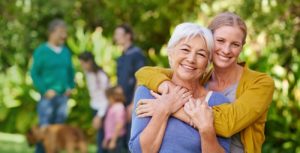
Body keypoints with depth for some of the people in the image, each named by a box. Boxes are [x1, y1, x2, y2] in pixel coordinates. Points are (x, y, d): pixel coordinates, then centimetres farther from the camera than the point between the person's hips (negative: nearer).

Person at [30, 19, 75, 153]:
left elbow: (70, 71, 21)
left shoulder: (66, 51, 11)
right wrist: (45, 91, -11)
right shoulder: (41, 51, -5)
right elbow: (34, 73, -5)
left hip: (63, 97, 5)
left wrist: (70, 87, 6)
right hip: (48, 97, -5)